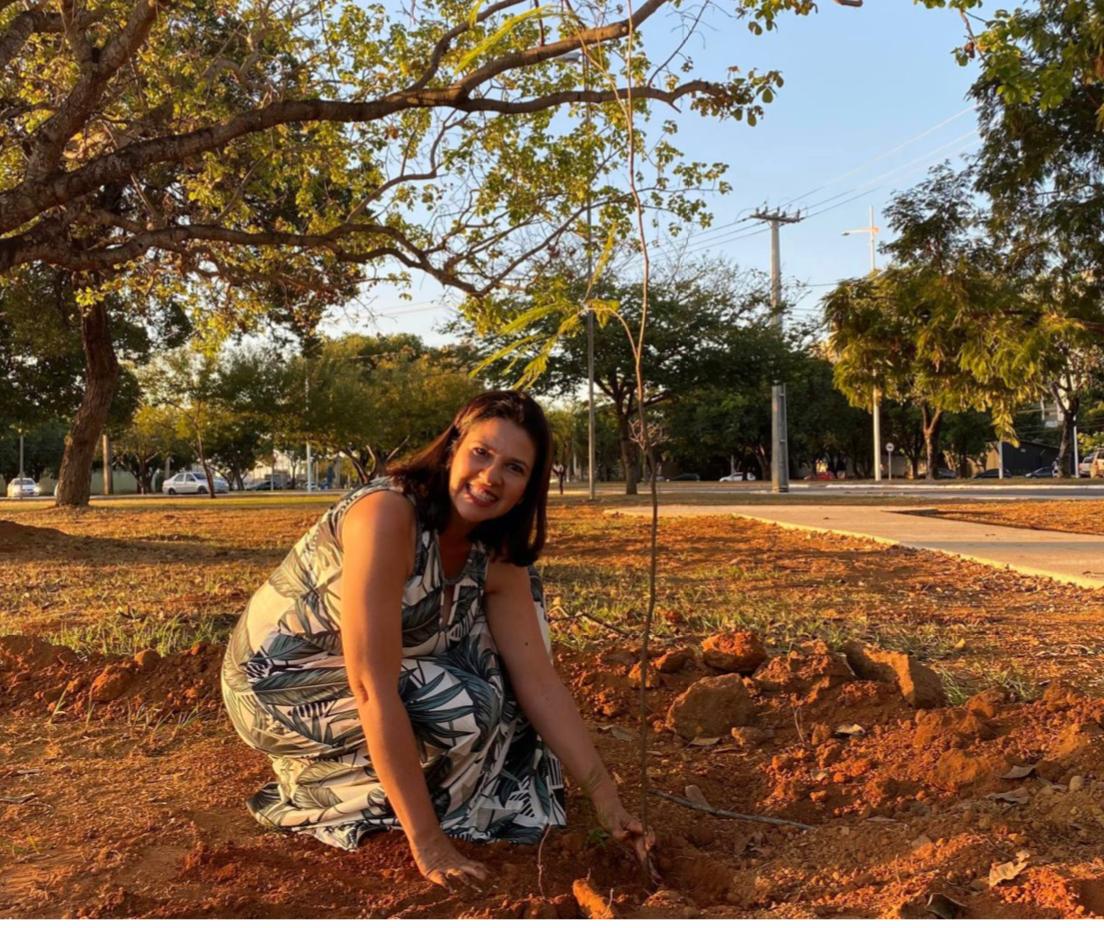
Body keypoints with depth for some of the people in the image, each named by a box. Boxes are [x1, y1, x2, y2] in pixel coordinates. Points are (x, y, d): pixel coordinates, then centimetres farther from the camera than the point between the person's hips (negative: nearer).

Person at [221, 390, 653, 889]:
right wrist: (427, 841, -30)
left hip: (362, 666, 7)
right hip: (277, 683, -7)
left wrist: (606, 800, -11)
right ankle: (324, 790, -1)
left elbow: (539, 682, -7)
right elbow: (373, 689, -34)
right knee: (466, 709, -24)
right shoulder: (386, 513, -32)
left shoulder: (496, 559, -8)